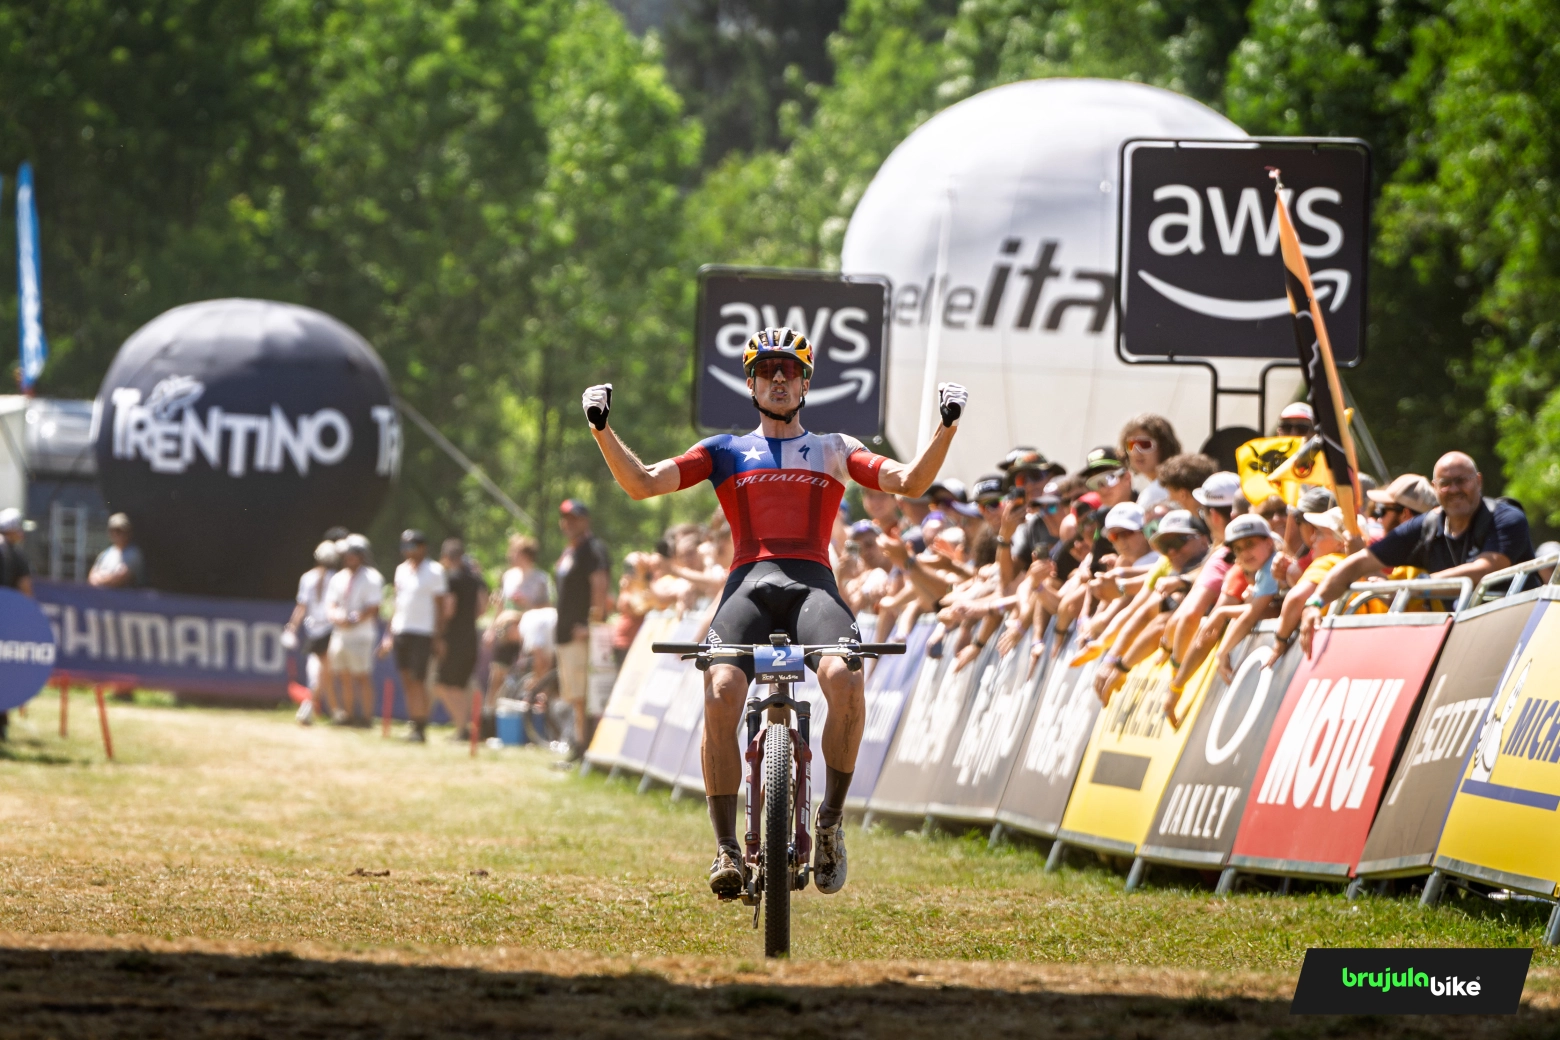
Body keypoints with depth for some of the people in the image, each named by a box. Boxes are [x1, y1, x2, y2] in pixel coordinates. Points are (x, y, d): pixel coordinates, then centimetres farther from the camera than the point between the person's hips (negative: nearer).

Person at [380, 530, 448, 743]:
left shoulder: (434, 572, -6)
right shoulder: (402, 570, 14)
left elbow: (439, 606, -6)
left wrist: (437, 638, -11)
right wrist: (389, 634, 17)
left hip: (422, 633, -7)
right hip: (400, 632, 7)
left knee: (418, 680, -9)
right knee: (407, 680, 6)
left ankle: (421, 728, -7)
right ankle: (414, 724, 11)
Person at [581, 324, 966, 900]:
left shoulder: (834, 450, 24)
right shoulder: (725, 451, 23)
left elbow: (911, 482, 12)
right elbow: (641, 484, 14)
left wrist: (947, 427, -3)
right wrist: (602, 429, -1)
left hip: (813, 586, 0)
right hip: (748, 587, 0)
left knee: (845, 680, -33)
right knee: (721, 694, -29)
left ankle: (831, 818, -13)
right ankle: (726, 847, -19)